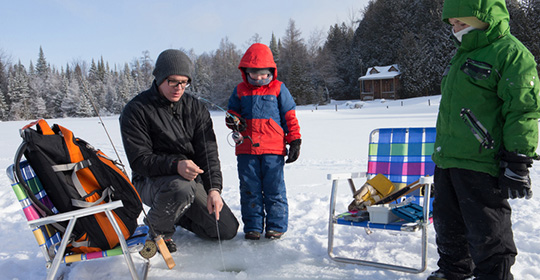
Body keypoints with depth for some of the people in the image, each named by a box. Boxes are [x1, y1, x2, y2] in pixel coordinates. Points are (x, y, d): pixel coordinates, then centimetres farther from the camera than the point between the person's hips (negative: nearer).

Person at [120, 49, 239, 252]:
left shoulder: (196, 108, 1)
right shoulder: (136, 110, -13)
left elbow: (208, 152, -8)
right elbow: (139, 160, -19)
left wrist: (213, 188, -24)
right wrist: (175, 165, -37)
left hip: (193, 178, 5)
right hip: (151, 181, -5)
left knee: (228, 230, -2)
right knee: (182, 188, -40)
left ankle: (177, 216, 24)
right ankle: (158, 228, -7)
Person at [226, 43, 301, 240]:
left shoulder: (278, 89, 6)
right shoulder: (240, 91, 11)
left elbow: (290, 116, 8)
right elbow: (233, 111, 19)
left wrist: (294, 140, 3)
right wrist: (234, 121, -6)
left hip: (273, 149, -2)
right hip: (246, 149, 2)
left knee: (275, 188, 1)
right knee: (249, 189, 6)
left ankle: (276, 226, 13)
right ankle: (252, 226, 18)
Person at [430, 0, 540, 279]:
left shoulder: (511, 53, -10)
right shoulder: (462, 55, 19)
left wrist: (517, 163, -17)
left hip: (481, 164, -9)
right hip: (448, 161, 9)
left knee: (487, 234, 1)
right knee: (448, 225, 20)